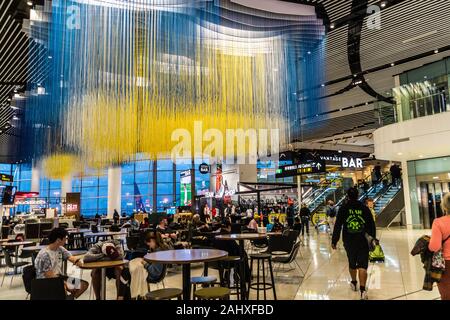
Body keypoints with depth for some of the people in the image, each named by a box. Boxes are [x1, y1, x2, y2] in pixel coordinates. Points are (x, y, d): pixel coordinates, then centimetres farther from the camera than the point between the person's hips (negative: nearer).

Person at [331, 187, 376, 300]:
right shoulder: (364, 208, 1)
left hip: (348, 242, 1)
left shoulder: (343, 208, -3)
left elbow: (337, 226, -5)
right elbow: (371, 225, 6)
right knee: (362, 265, -2)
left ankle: (354, 283, 40)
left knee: (352, 263, 20)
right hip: (363, 241, 0)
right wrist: (373, 239, 19)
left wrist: (334, 241, 0)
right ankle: (362, 290, -17)